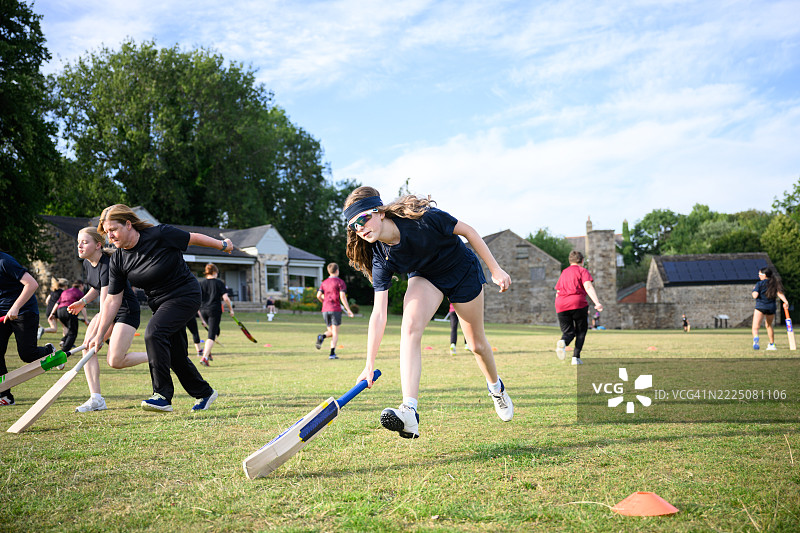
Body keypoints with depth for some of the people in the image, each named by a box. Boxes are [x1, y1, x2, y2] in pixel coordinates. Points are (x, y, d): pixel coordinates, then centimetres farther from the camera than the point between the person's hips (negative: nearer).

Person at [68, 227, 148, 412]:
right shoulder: (88, 263, 3)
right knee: (87, 348, -10)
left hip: (127, 310, -9)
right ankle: (96, 399, -8)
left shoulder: (107, 266, -25)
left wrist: (98, 336, -33)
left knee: (115, 361, -16)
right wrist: (83, 301, 5)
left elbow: (105, 306, -30)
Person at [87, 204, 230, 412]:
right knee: (175, 356, 9)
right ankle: (204, 393, 31)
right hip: (159, 302, 7)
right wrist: (100, 335, -4)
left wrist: (222, 245, 7)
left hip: (185, 295, -7)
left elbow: (193, 238, -6)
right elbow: (112, 299, -1)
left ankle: (162, 396, -20)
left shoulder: (159, 235, -20)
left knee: (154, 333, -26)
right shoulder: (118, 260, -5)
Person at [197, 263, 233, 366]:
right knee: (211, 335, -5)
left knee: (215, 331, 25)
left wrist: (199, 313, 16)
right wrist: (231, 309, 3)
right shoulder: (219, 282, -2)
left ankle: (206, 350, 13)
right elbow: (225, 298, -9)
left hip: (203, 310, 5)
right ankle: (204, 357, -16)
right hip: (214, 311, -5)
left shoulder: (201, 283, 7)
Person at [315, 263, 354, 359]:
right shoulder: (340, 282, -1)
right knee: (335, 333, -1)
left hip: (325, 309, 4)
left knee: (331, 331, 16)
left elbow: (318, 296, 5)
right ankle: (332, 353, -12)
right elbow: (342, 296, -11)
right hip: (335, 309, -4)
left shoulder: (324, 283, 14)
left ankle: (322, 337, -16)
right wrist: (348, 310, -10)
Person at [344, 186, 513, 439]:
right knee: (410, 326, -28)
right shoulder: (381, 258, -24)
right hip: (425, 277, 2)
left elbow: (468, 231, -19)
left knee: (477, 344, 9)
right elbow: (379, 313, -23)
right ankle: (409, 412, -36)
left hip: (463, 271, -1)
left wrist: (496, 270, -16)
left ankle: (496, 386, 44)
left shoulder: (423, 218, -35)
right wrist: (370, 365, -25)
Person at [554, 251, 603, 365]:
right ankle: (576, 357, -1)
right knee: (581, 331, 13)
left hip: (560, 305, 4)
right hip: (578, 303, -4)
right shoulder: (582, 271, 8)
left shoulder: (563, 273, 24)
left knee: (568, 332, 9)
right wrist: (597, 302, -19)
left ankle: (563, 342, -28)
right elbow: (588, 287, -9)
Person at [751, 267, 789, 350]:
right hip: (772, 307, 5)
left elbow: (755, 296, -10)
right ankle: (772, 344, 29)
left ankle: (755, 338, -43)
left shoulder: (759, 283, -1)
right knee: (769, 325, 26)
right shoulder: (775, 283, 13)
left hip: (760, 307, -5)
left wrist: (754, 290, 10)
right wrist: (785, 301, -14)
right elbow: (779, 293, -3)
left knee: (755, 327, -11)